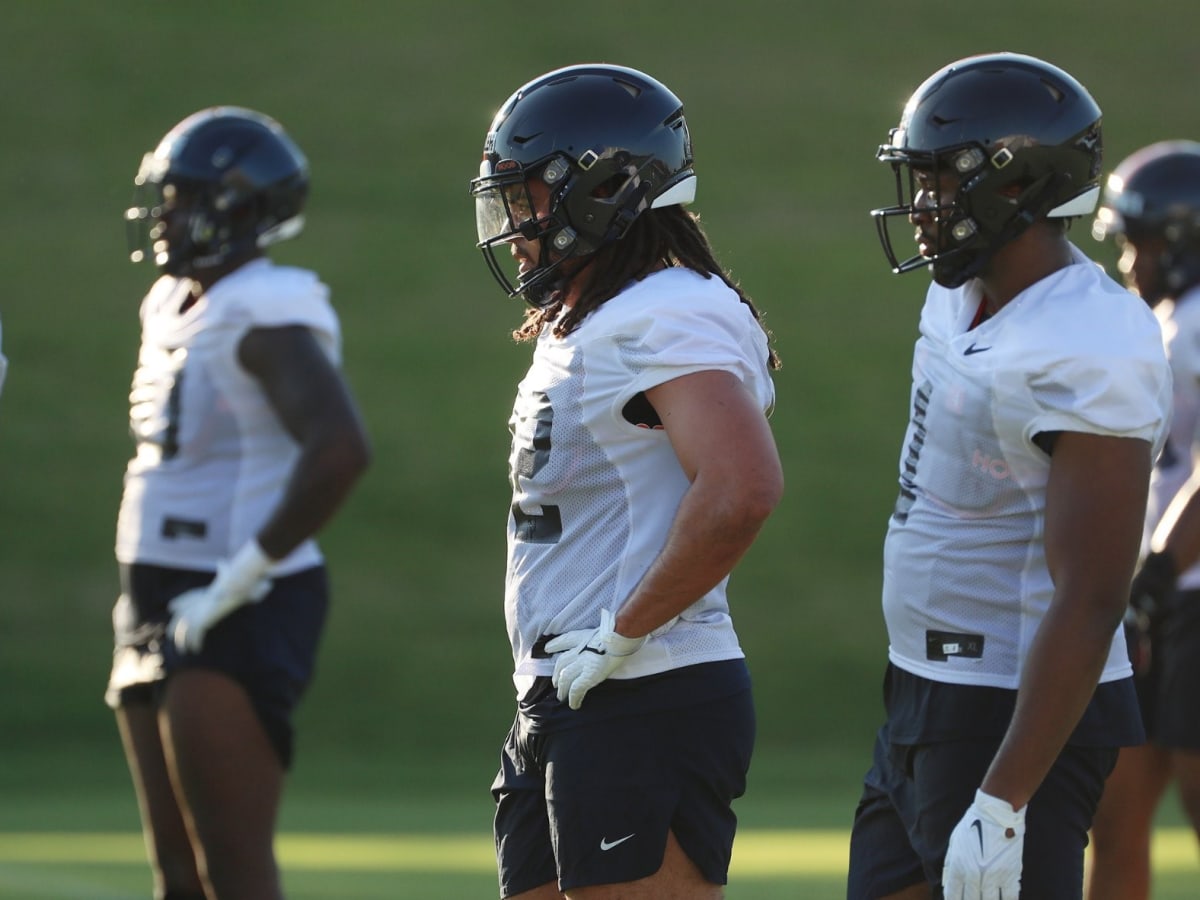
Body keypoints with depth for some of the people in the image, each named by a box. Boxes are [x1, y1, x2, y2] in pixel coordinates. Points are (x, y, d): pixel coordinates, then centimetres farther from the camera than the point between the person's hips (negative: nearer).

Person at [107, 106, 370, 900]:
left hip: (236, 620, -10)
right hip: (165, 612, 10)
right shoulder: (177, 307, 13)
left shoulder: (268, 316, -16)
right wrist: (150, 587, 17)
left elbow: (340, 450, -30)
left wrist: (242, 575, -24)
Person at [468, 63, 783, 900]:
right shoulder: (577, 331, 18)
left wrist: (623, 631, -22)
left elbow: (742, 489, -29)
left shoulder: (665, 322, -14)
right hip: (564, 707, 10)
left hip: (646, 708, -10)